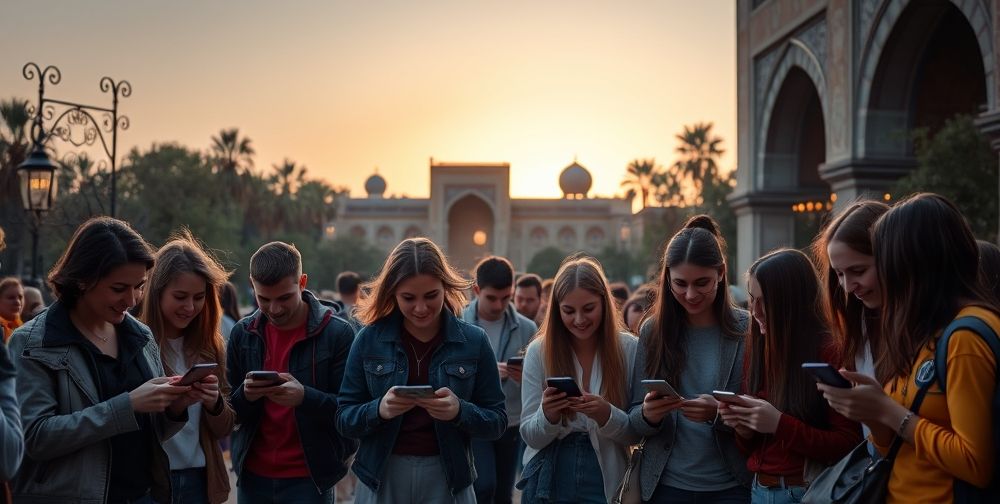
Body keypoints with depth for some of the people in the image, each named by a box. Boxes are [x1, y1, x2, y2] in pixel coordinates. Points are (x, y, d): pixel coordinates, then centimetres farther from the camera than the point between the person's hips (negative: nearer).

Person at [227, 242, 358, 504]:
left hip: (309, 479, -3)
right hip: (253, 476, 3)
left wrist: (304, 397, -27)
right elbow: (229, 413, 4)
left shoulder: (337, 333, -10)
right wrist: (246, 395, -17)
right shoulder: (242, 333, 1)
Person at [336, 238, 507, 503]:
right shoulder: (369, 339, -4)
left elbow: (497, 422, -2)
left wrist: (460, 411, -21)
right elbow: (344, 419, -2)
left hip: (447, 479, 0)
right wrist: (379, 410, -21)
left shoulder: (473, 341, -4)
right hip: (381, 479, 0)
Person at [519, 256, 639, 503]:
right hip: (548, 483, 1)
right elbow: (530, 436, -4)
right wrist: (547, 415, -24)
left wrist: (605, 414, -24)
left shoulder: (629, 349, -8)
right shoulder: (538, 351, -7)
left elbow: (637, 433, -6)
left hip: (605, 482, 0)